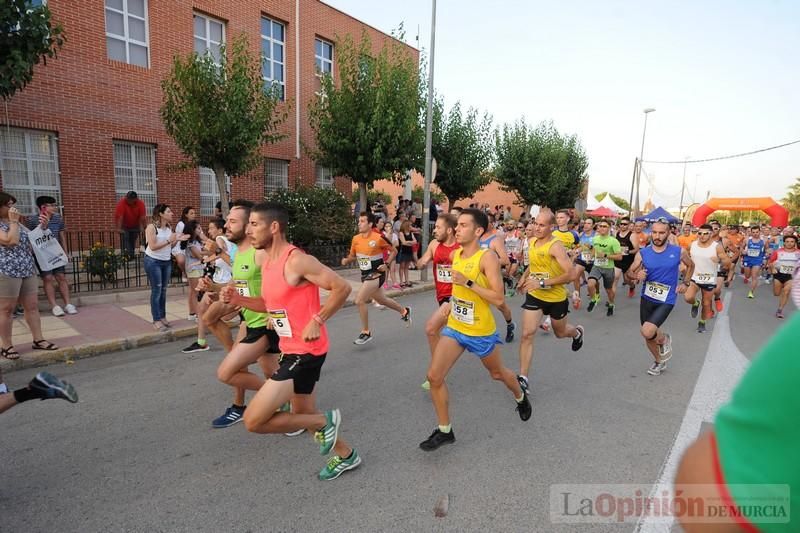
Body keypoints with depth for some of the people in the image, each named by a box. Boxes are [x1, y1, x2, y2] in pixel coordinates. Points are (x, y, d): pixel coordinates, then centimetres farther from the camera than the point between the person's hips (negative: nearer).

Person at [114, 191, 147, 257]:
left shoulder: (140, 204, -17)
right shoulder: (121, 203, -23)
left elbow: (142, 217, -21)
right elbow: (119, 217, -30)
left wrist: (143, 228, -24)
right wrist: (119, 229, -37)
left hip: (135, 226, 2)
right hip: (124, 226, -2)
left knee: (133, 242, 9)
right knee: (125, 240, -16)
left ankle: (132, 255, 19)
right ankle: (126, 255, -19)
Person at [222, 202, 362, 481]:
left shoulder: (297, 260, -20)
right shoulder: (267, 263, 9)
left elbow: (342, 288, -19)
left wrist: (316, 321, -21)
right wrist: (238, 299, 5)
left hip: (306, 351, -10)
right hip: (291, 349, 10)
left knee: (254, 421, -8)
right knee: (302, 414, 23)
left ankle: (324, 421, 10)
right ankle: (346, 455, 44)